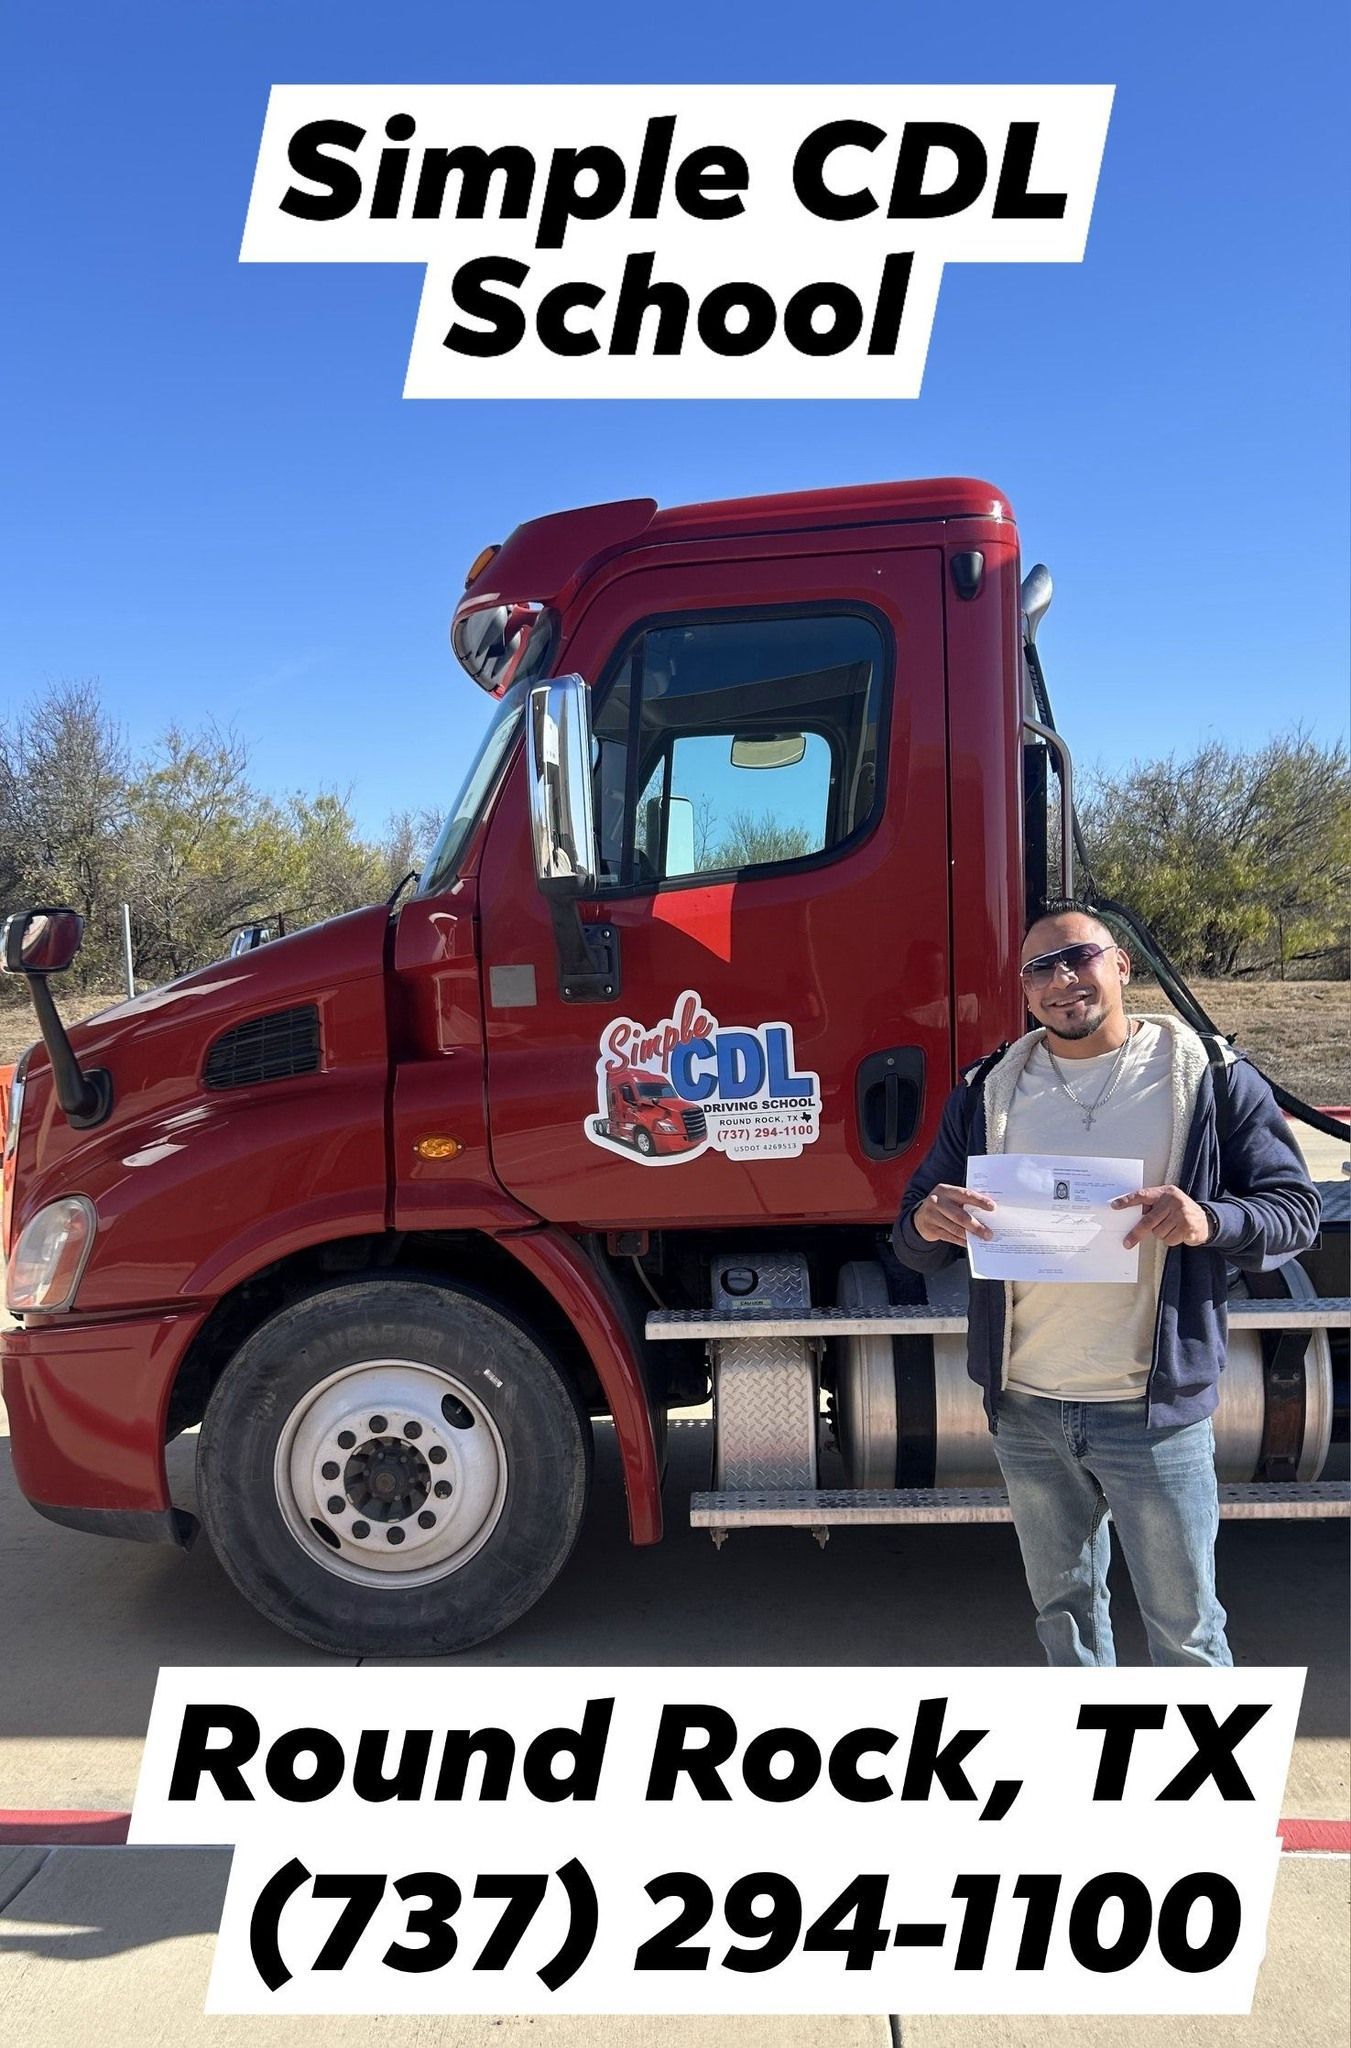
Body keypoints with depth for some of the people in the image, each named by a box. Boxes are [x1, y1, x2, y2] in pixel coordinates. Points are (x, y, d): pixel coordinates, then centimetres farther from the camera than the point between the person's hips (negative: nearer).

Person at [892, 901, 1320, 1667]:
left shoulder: (1210, 1076, -4)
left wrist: (1212, 1222, -26)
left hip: (1155, 1409, -3)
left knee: (1184, 1623, 11)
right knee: (1064, 1605, 21)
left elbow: (1295, 1208, -5)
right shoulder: (989, 1092, 4)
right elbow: (918, 1248, 5)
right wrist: (927, 1224, -20)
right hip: (1025, 1410, 4)